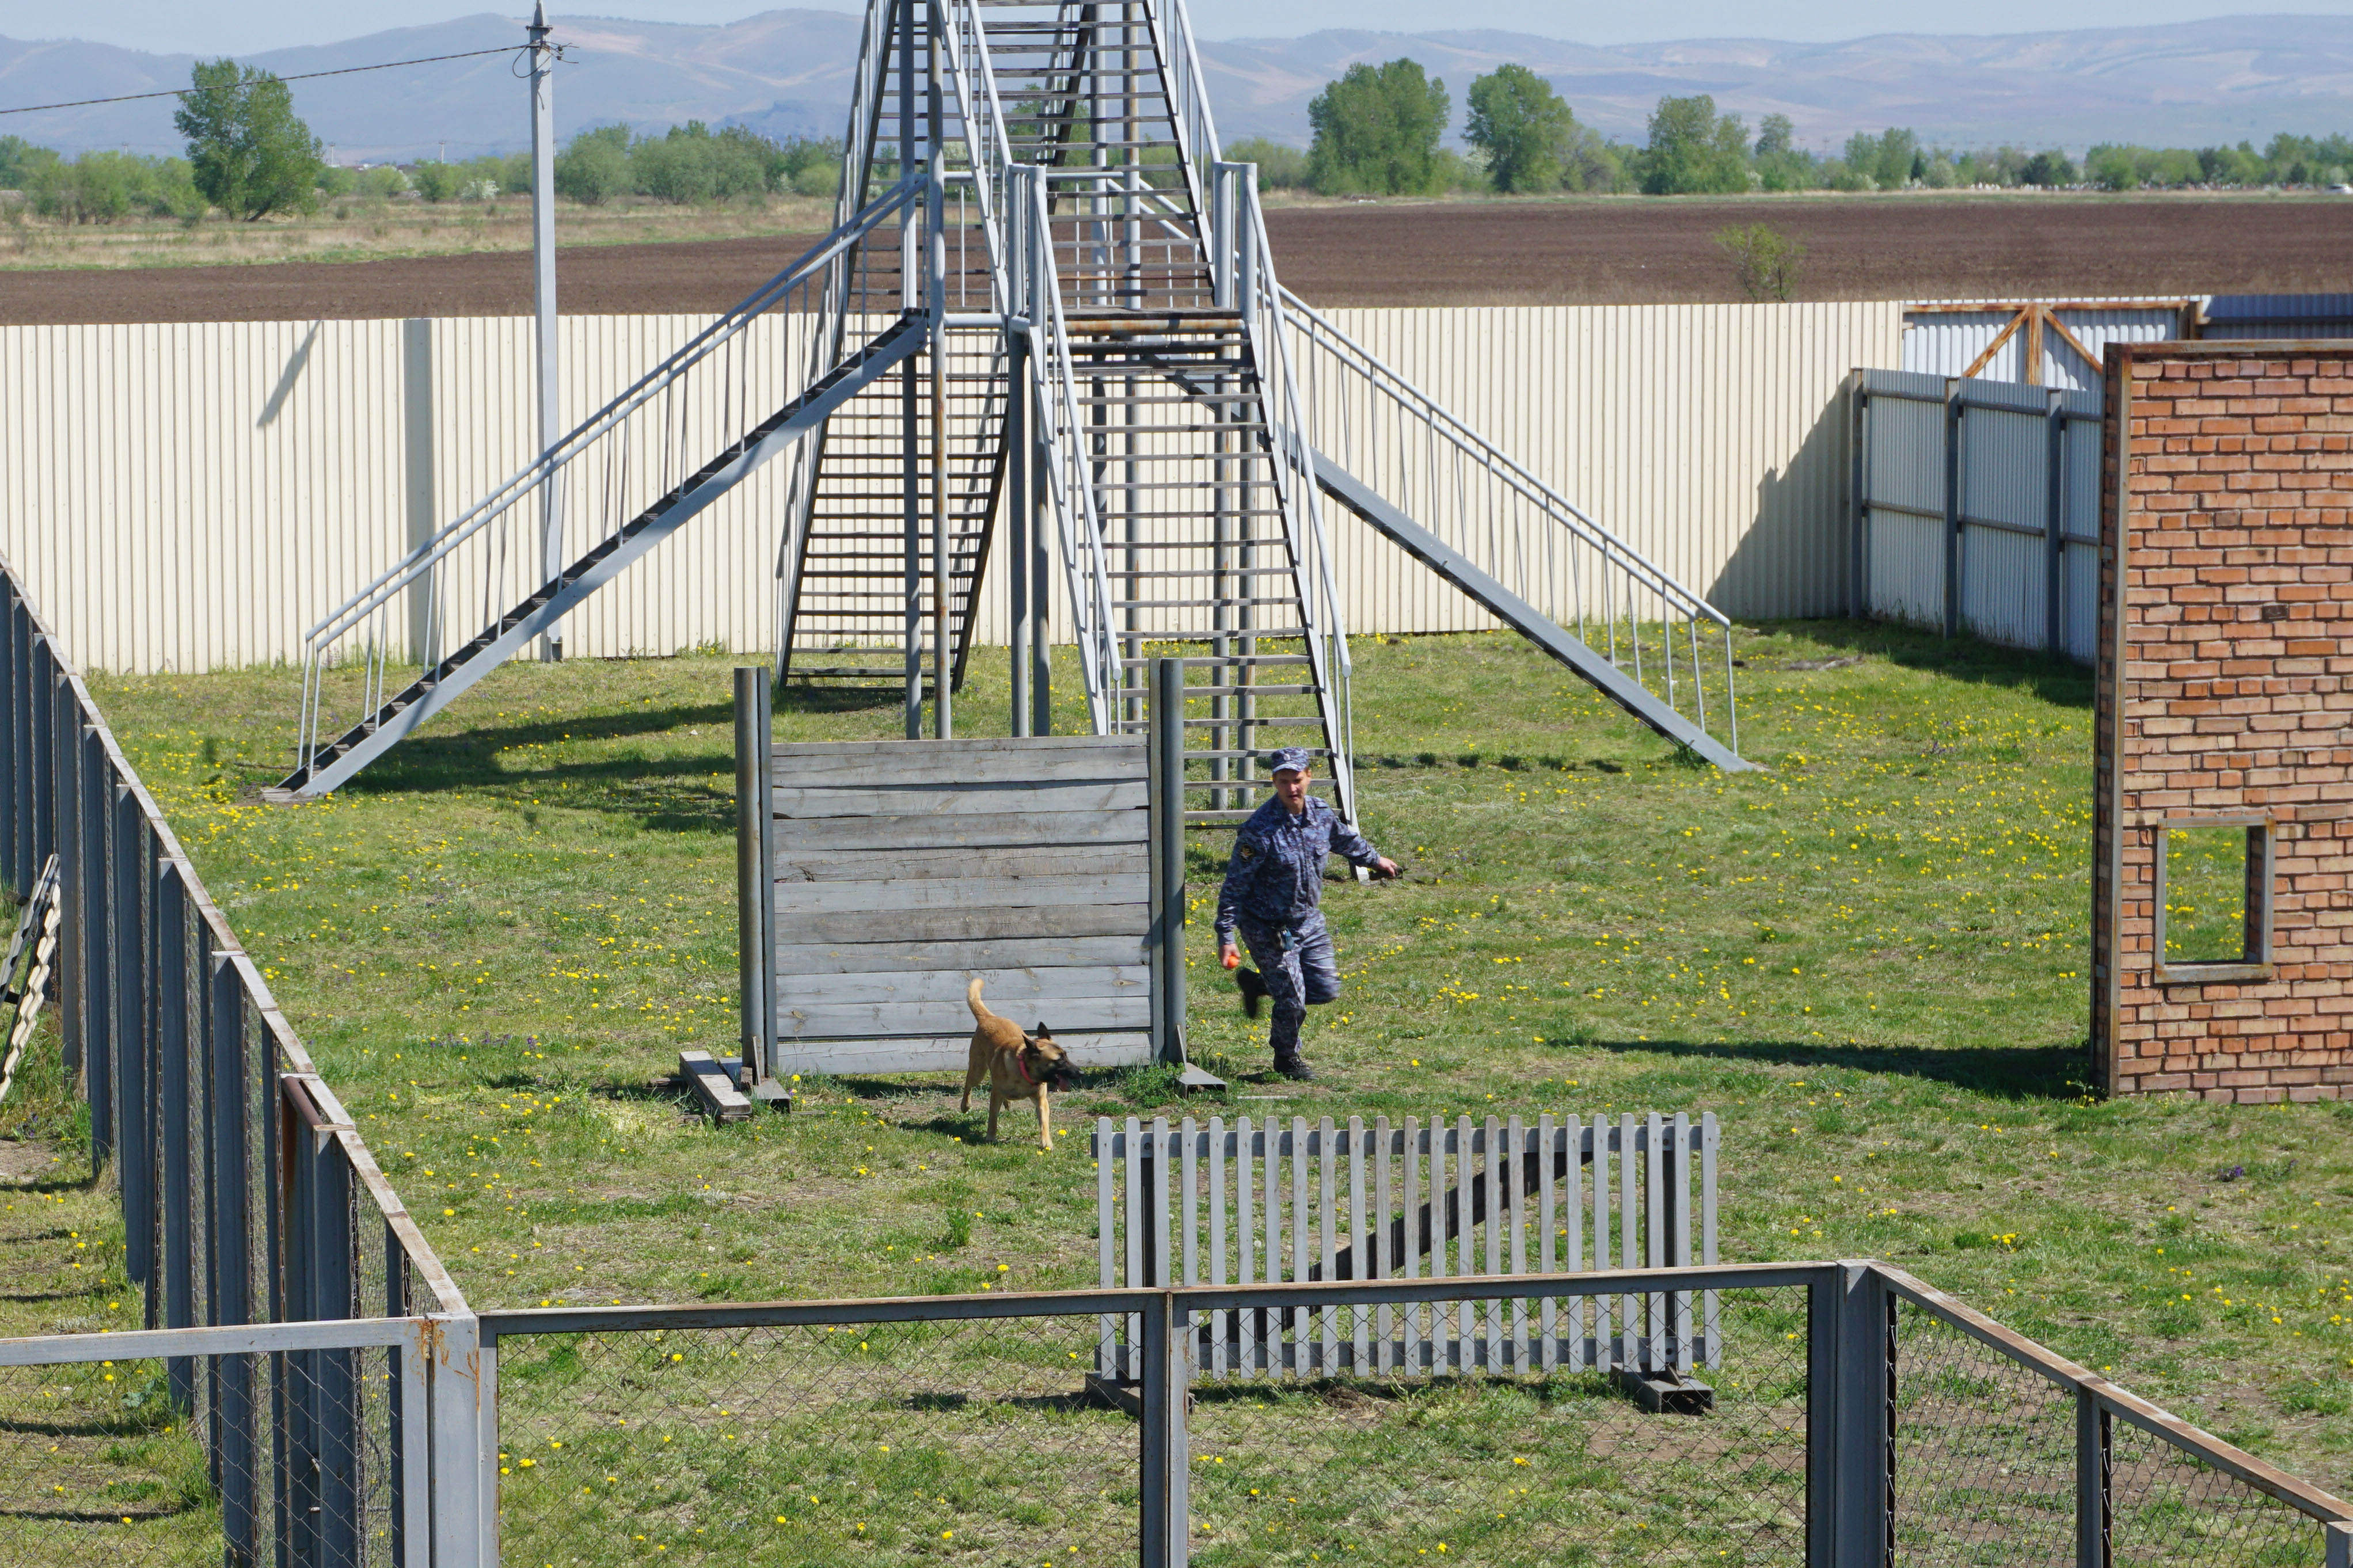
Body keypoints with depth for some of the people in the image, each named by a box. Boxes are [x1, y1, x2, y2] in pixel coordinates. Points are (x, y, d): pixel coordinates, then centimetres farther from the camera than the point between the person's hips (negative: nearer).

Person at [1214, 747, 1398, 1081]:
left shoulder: (1321, 813, -5)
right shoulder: (1260, 830, -25)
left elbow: (1346, 839, 19)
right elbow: (1235, 886, -21)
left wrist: (1375, 860, 36)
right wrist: (1226, 937, -25)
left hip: (1308, 921, 6)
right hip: (1269, 928, -6)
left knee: (1325, 989, 10)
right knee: (1292, 1002, -2)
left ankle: (1259, 987, 34)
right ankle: (1287, 1059, 27)